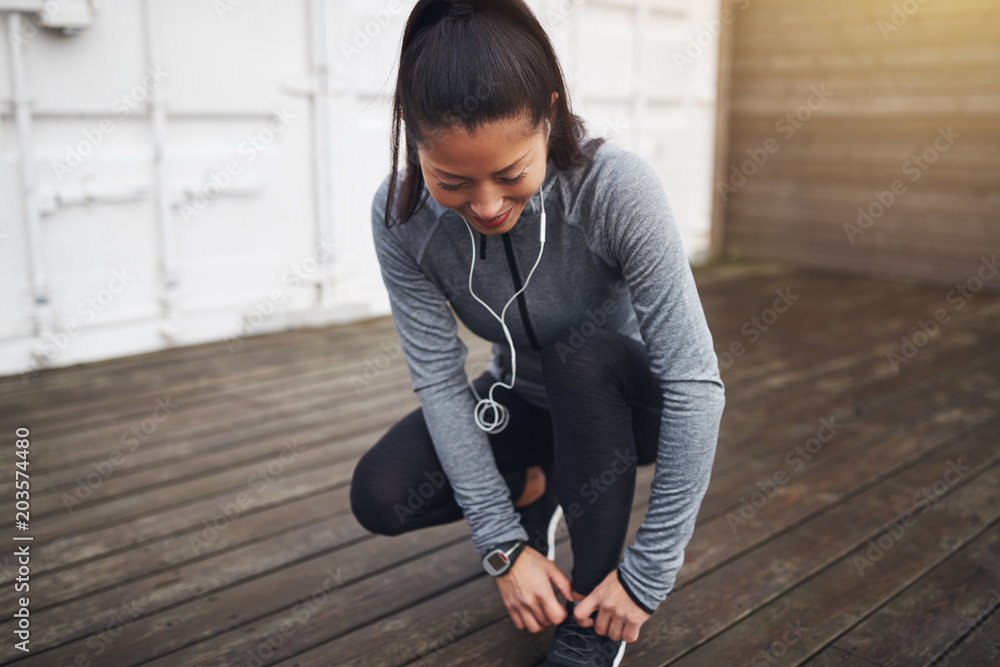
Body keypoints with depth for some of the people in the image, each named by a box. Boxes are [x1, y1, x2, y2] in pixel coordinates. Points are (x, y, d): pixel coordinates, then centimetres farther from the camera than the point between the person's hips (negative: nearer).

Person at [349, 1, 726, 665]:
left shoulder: (617, 187, -33)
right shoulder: (402, 215, -22)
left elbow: (695, 380, -32)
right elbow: (440, 380, -20)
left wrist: (648, 573, -29)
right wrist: (505, 545, -23)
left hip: (628, 402, -2)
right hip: (525, 399, 3)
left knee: (582, 348, -36)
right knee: (380, 494, -18)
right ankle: (537, 486, 12)